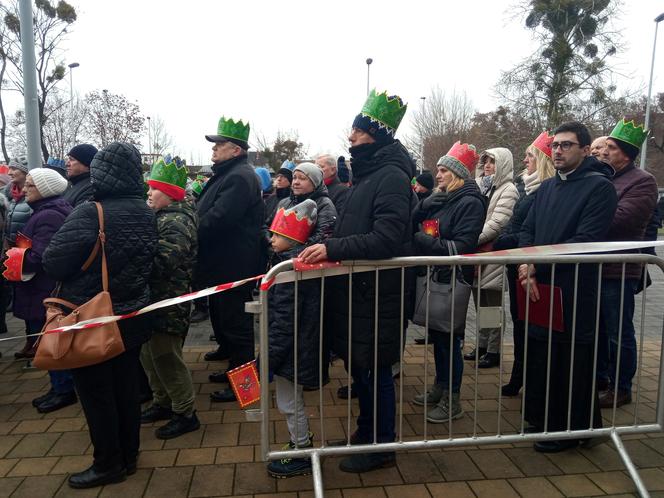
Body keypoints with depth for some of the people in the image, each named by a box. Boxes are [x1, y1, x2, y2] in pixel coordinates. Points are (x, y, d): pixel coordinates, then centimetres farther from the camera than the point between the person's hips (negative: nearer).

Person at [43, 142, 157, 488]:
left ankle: (108, 464, 23)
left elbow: (53, 264, -17)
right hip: (132, 318, 6)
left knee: (96, 394, 9)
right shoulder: (145, 213, -3)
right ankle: (128, 456, 31)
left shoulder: (89, 214, -22)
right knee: (126, 388, 17)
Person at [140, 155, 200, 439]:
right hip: (155, 298, 10)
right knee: (149, 354, 19)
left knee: (165, 357, -1)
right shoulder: (163, 216, 13)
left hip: (168, 302, -10)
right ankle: (163, 402, 35)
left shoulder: (176, 222, -19)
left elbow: (162, 262, -29)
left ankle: (185, 413, 14)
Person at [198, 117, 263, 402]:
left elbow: (218, 218, -27)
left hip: (233, 267, -11)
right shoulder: (226, 174, 16)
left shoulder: (240, 178, -19)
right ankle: (228, 351, 43)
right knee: (220, 314, 24)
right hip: (221, 264, 11)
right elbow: (206, 211, 22)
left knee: (235, 321, -1)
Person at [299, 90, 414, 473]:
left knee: (374, 370, 4)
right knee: (359, 367, 19)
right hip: (357, 288, 9)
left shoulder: (392, 177, -15)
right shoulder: (367, 174, 14)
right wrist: (329, 246, 7)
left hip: (377, 293, -9)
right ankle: (366, 433, 37)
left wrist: (333, 248, -28)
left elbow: (386, 239, -26)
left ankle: (381, 446, 23)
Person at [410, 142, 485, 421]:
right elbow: (413, 220, 9)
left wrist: (421, 240, -22)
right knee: (437, 335, 16)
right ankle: (439, 389, 32)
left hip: (453, 280, -7)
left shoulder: (470, 202, -11)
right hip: (434, 277, 7)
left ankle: (452, 401, 15)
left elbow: (462, 246, -21)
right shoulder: (438, 200, 11)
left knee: (449, 338, 1)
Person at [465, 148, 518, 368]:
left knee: (493, 305, 1)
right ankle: (481, 345, 27)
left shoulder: (508, 190, -6)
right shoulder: (481, 187, 17)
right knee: (480, 303, 15)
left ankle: (494, 351, 10)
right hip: (477, 254, 8)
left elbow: (497, 223, -16)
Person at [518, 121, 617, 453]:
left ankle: (570, 429, 22)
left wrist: (536, 265, -19)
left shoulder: (599, 187, -7)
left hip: (574, 290, -6)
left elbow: (586, 240, -18)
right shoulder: (547, 187, 15)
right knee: (538, 357, 14)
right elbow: (527, 231, 11)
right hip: (538, 287, 6)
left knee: (571, 364, 4)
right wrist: (526, 267, -8)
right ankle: (539, 418, 32)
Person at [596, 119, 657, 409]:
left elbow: (619, 218, -23)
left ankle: (620, 388, 20)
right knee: (596, 330, 17)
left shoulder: (642, 182, -9)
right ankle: (599, 378, 32)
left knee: (619, 334, 6)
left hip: (618, 273, -7)